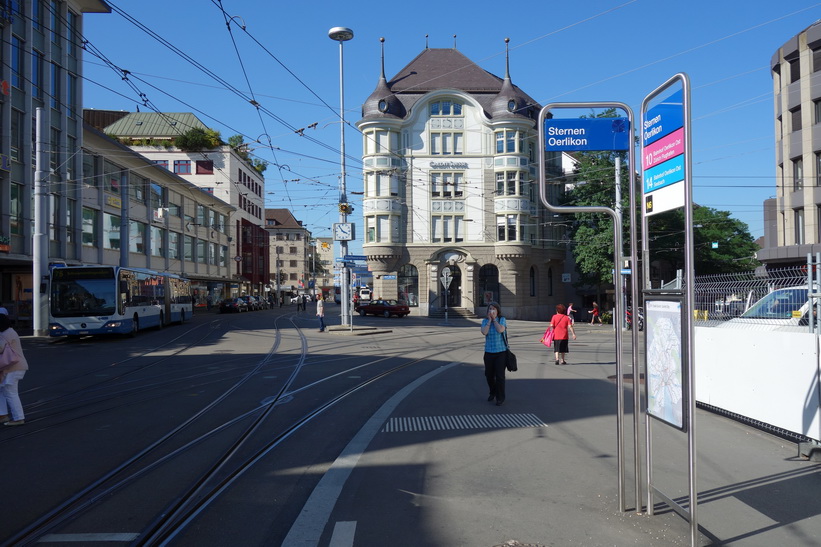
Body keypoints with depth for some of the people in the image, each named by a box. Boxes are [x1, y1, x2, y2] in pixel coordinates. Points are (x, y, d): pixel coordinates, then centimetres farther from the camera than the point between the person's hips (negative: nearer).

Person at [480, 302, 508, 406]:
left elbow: (500, 330, -22)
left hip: (501, 352, -3)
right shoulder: (485, 321, 1)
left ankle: (500, 398, 9)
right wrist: (489, 320, -12)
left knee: (499, 376, -6)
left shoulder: (502, 319, -4)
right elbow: (484, 332, -16)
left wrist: (494, 319, -12)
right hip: (489, 352, 3)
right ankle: (493, 392, 38)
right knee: (489, 375, 12)